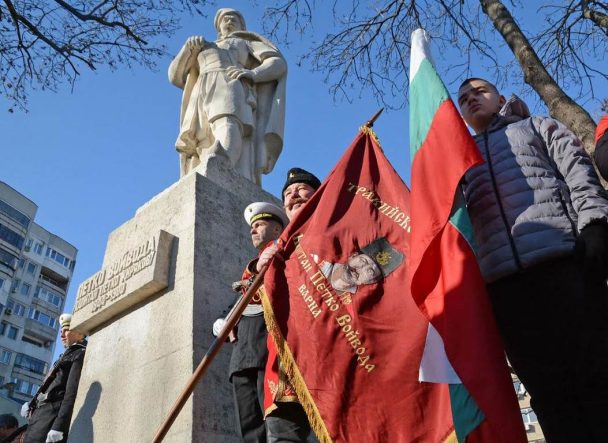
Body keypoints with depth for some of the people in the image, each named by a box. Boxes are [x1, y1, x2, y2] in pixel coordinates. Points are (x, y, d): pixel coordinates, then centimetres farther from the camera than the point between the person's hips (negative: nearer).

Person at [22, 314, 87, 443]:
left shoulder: (81, 353, -6)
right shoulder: (68, 354, 23)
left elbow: (72, 391, -16)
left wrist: (59, 426, -22)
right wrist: (32, 403, 8)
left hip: (51, 416, -9)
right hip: (40, 413, 9)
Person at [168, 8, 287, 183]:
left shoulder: (248, 42, 34)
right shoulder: (204, 49, 44)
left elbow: (278, 64, 13)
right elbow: (175, 76, 30)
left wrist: (252, 74, -8)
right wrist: (189, 46, 13)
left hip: (231, 90, -4)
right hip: (203, 97, 4)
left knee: (229, 131, -40)